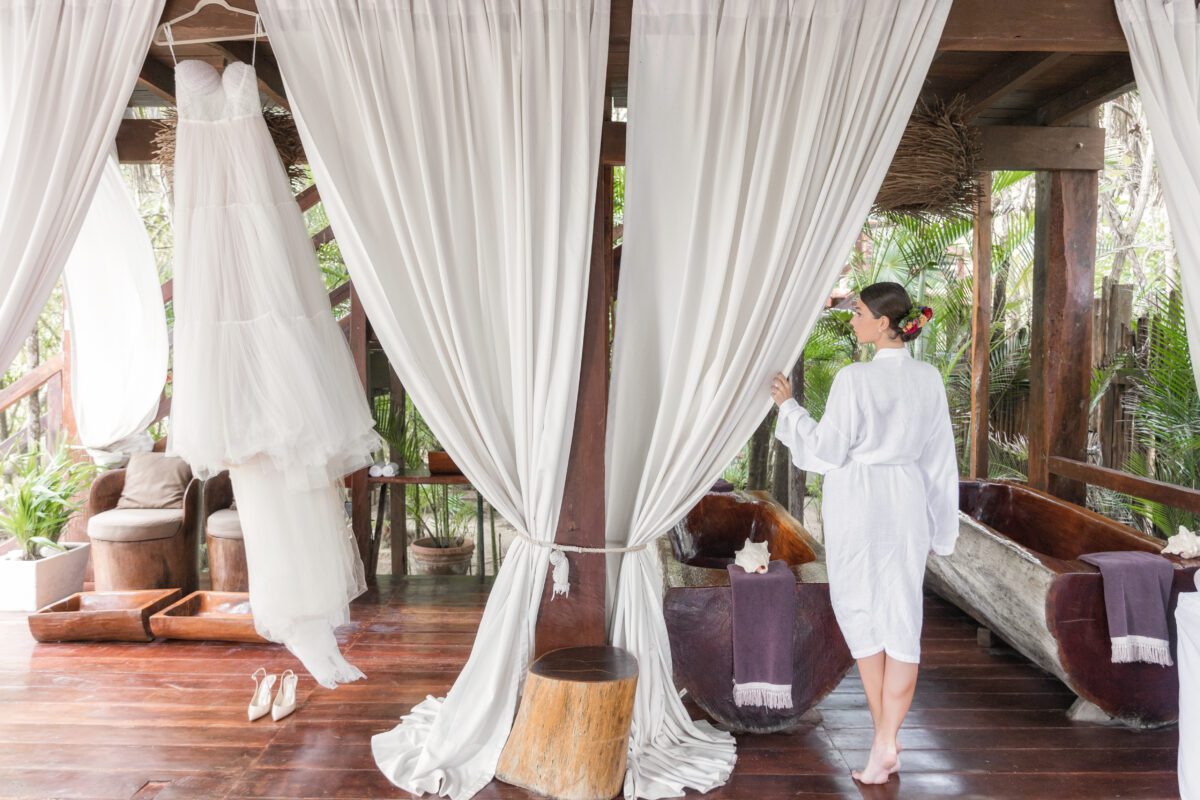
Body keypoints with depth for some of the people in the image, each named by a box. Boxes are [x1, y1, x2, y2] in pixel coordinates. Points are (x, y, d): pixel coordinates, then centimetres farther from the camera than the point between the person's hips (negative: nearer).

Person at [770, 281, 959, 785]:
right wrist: (940, 527, 13)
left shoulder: (855, 379, -16)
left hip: (859, 502, -4)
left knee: (861, 612, 10)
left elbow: (827, 451, -11)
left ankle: (883, 736, 18)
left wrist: (788, 406, 0)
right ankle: (887, 742, 9)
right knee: (902, 617, 9)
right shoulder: (929, 379, 1)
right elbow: (941, 458, 5)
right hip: (907, 502, 5)